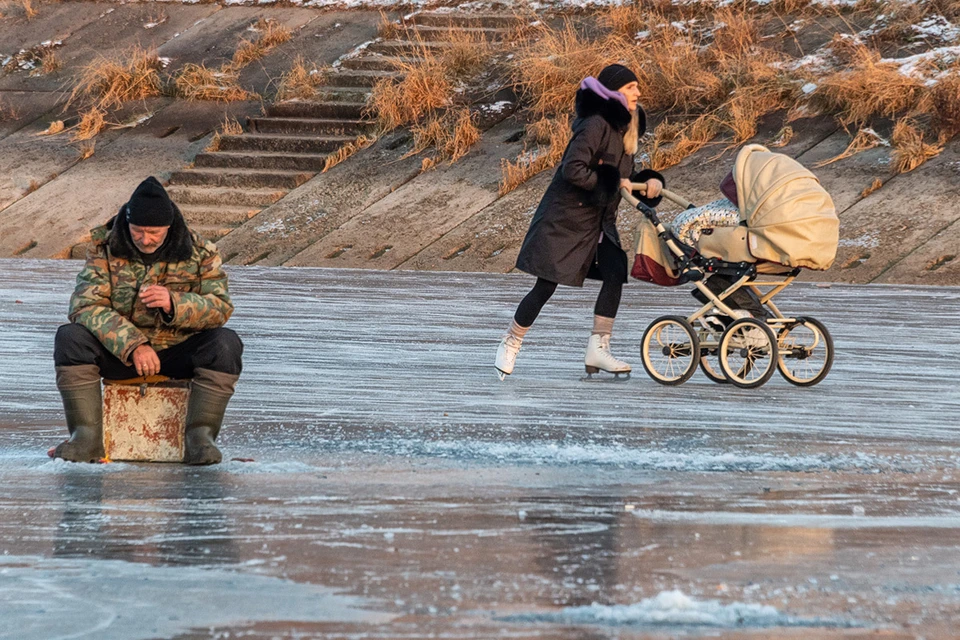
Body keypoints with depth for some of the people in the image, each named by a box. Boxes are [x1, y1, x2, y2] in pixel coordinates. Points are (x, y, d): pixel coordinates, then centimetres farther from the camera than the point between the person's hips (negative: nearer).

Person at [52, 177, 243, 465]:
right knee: (70, 338, -25)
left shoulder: (200, 252, -3)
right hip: (118, 353, 0)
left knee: (225, 344, -28)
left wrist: (173, 303, -29)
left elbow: (221, 308, -9)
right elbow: (86, 306, -16)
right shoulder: (106, 249, -5)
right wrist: (133, 345, -29)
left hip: (178, 353, 0)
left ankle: (200, 437, -25)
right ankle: (87, 437, -23)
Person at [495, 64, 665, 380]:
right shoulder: (596, 125, -20)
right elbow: (573, 170, -28)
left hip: (598, 219, 8)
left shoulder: (624, 128, 8)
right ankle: (510, 343, 16)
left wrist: (649, 181, -7)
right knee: (546, 285, -3)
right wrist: (611, 183, -21)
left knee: (616, 272, -12)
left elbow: (623, 176, 13)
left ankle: (598, 348, -8)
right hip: (565, 217, -8)